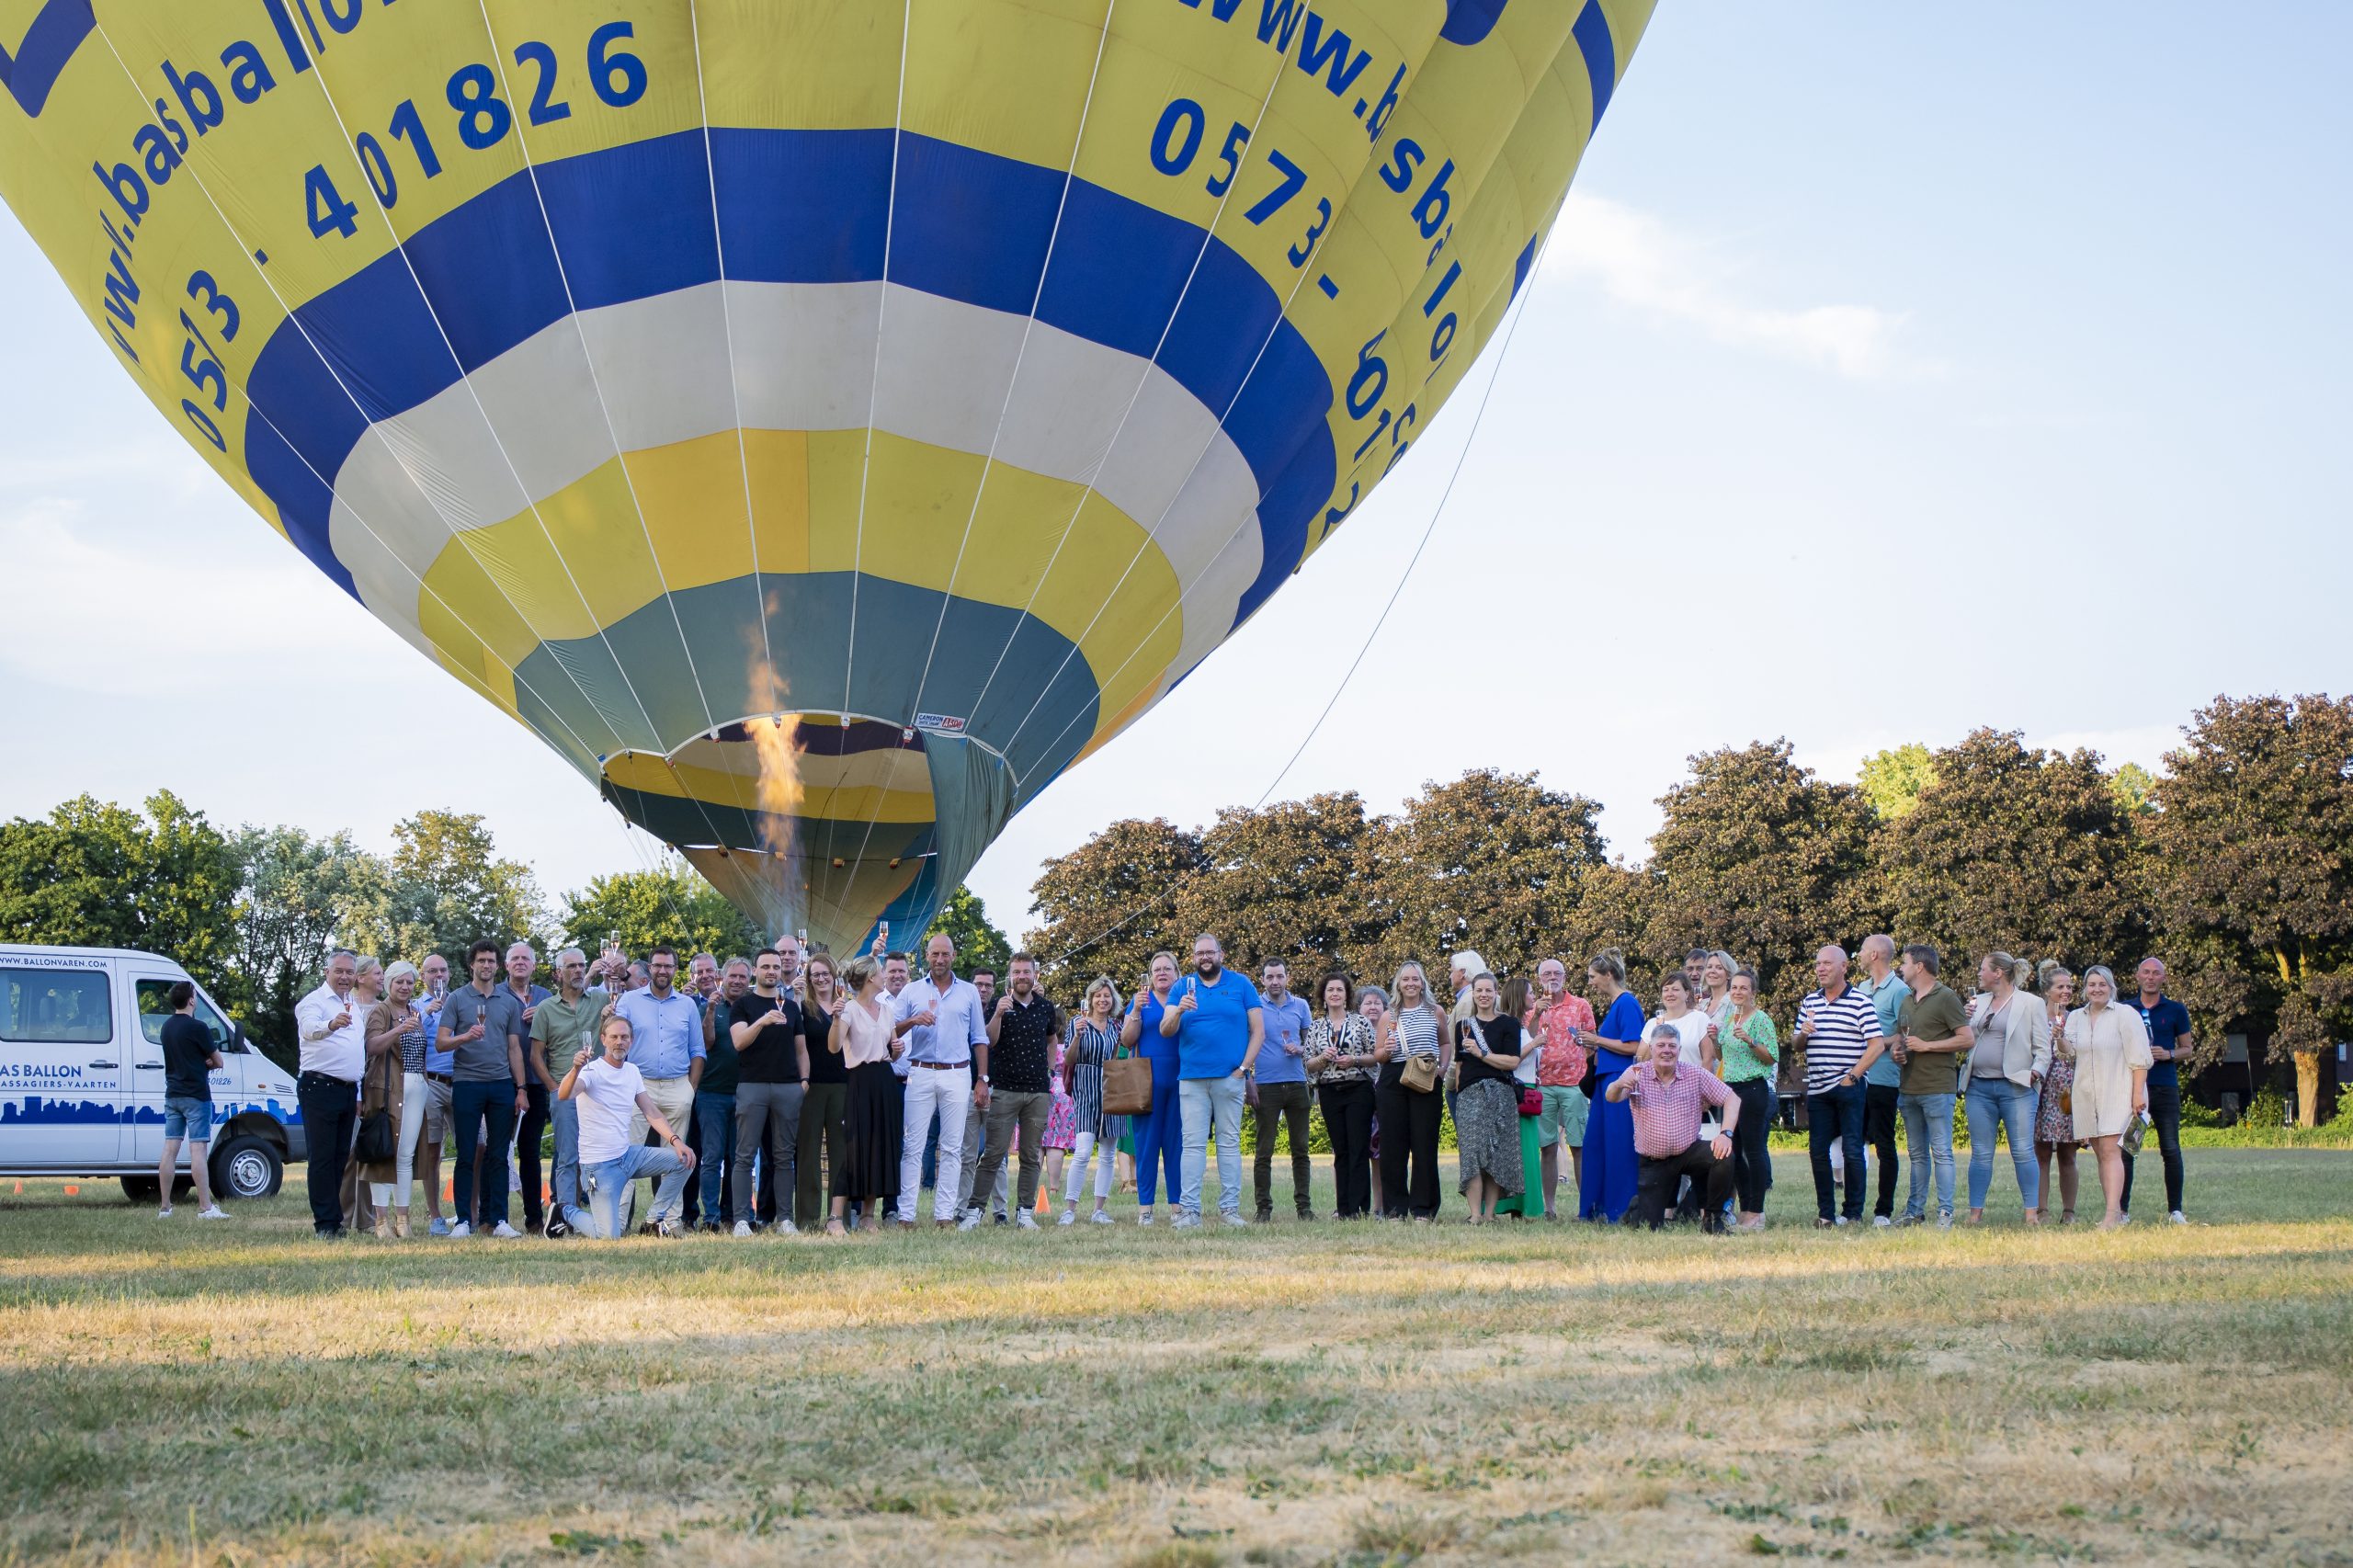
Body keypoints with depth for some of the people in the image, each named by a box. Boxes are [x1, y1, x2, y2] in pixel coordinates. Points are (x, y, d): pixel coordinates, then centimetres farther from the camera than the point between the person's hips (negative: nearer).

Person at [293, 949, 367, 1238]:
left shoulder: (355, 1007, 19)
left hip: (348, 1090, 8)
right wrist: (331, 1025, -50)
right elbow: (310, 1028, -28)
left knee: (340, 1158, 9)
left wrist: (360, 1094, 20)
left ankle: (333, 1219, 14)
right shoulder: (315, 1001, -5)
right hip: (320, 1088, -8)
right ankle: (326, 1223, -9)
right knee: (323, 1158, -8)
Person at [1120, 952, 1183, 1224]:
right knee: (1146, 1142, -1)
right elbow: (1127, 1041, 2)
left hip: (1179, 1079, 1)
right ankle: (1144, 1207, 0)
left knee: (1177, 1141, 1)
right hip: (1148, 1078, -1)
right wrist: (1136, 1012, -12)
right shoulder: (1141, 1000, 10)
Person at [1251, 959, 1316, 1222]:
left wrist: (1299, 1049, -6)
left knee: (1301, 1150, 5)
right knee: (1264, 1151, -1)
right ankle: (1264, 1209, 2)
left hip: (1296, 1084, 3)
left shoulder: (1300, 1006, 10)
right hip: (1266, 1085, -3)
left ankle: (1304, 1206, 10)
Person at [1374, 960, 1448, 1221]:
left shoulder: (1435, 1012, 8)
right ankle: (1395, 1206, 5)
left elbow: (1446, 1043, 19)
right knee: (1393, 1144, -1)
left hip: (1426, 1083, -1)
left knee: (1425, 1143, -3)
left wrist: (1443, 1068, 2)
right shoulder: (1388, 1016, 9)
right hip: (1392, 1084, 1)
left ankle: (1424, 1207, 3)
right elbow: (1377, 1055, 12)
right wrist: (1386, 1051, -11)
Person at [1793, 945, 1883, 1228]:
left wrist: (1852, 1077, -12)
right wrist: (1803, 1034, -4)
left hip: (1848, 1088, -5)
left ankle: (1853, 1212, 3)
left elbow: (1876, 1044, -9)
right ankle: (1826, 1212, 12)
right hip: (1817, 1088, 5)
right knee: (1818, 1151, 4)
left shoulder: (1860, 1002, -4)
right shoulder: (1809, 1002, 13)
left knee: (1852, 1150, -4)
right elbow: (1796, 1043, 20)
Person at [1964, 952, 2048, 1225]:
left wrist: (2036, 1072, -15)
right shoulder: (1977, 1003, 17)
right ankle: (1976, 1212, 7)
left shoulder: (2030, 1004, 2)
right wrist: (1965, 1021, 3)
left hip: (2016, 1087, -5)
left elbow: (2042, 1047, 1)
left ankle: (2032, 1212, -2)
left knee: (2023, 1152, -5)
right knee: (1980, 1154, 5)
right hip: (1979, 1087, 5)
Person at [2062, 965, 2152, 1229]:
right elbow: (2070, 1054, 8)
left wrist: (2138, 1094, -11)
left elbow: (2139, 1058, -4)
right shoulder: (2076, 1018, 14)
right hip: (2087, 1096, 6)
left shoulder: (2126, 1015, -1)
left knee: (2110, 1150, -17)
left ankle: (2113, 1214, -26)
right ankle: (2117, 1213, 10)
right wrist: (2059, 1039, -12)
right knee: (2101, 1154, 6)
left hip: (2117, 1094, -6)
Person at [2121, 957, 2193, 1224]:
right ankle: (2122, 1210, 2)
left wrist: (2169, 1054, -8)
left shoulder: (2176, 1010, 8)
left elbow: (2187, 1050, 11)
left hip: (2165, 1088, -1)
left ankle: (2175, 1210, 4)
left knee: (2171, 1150, -2)